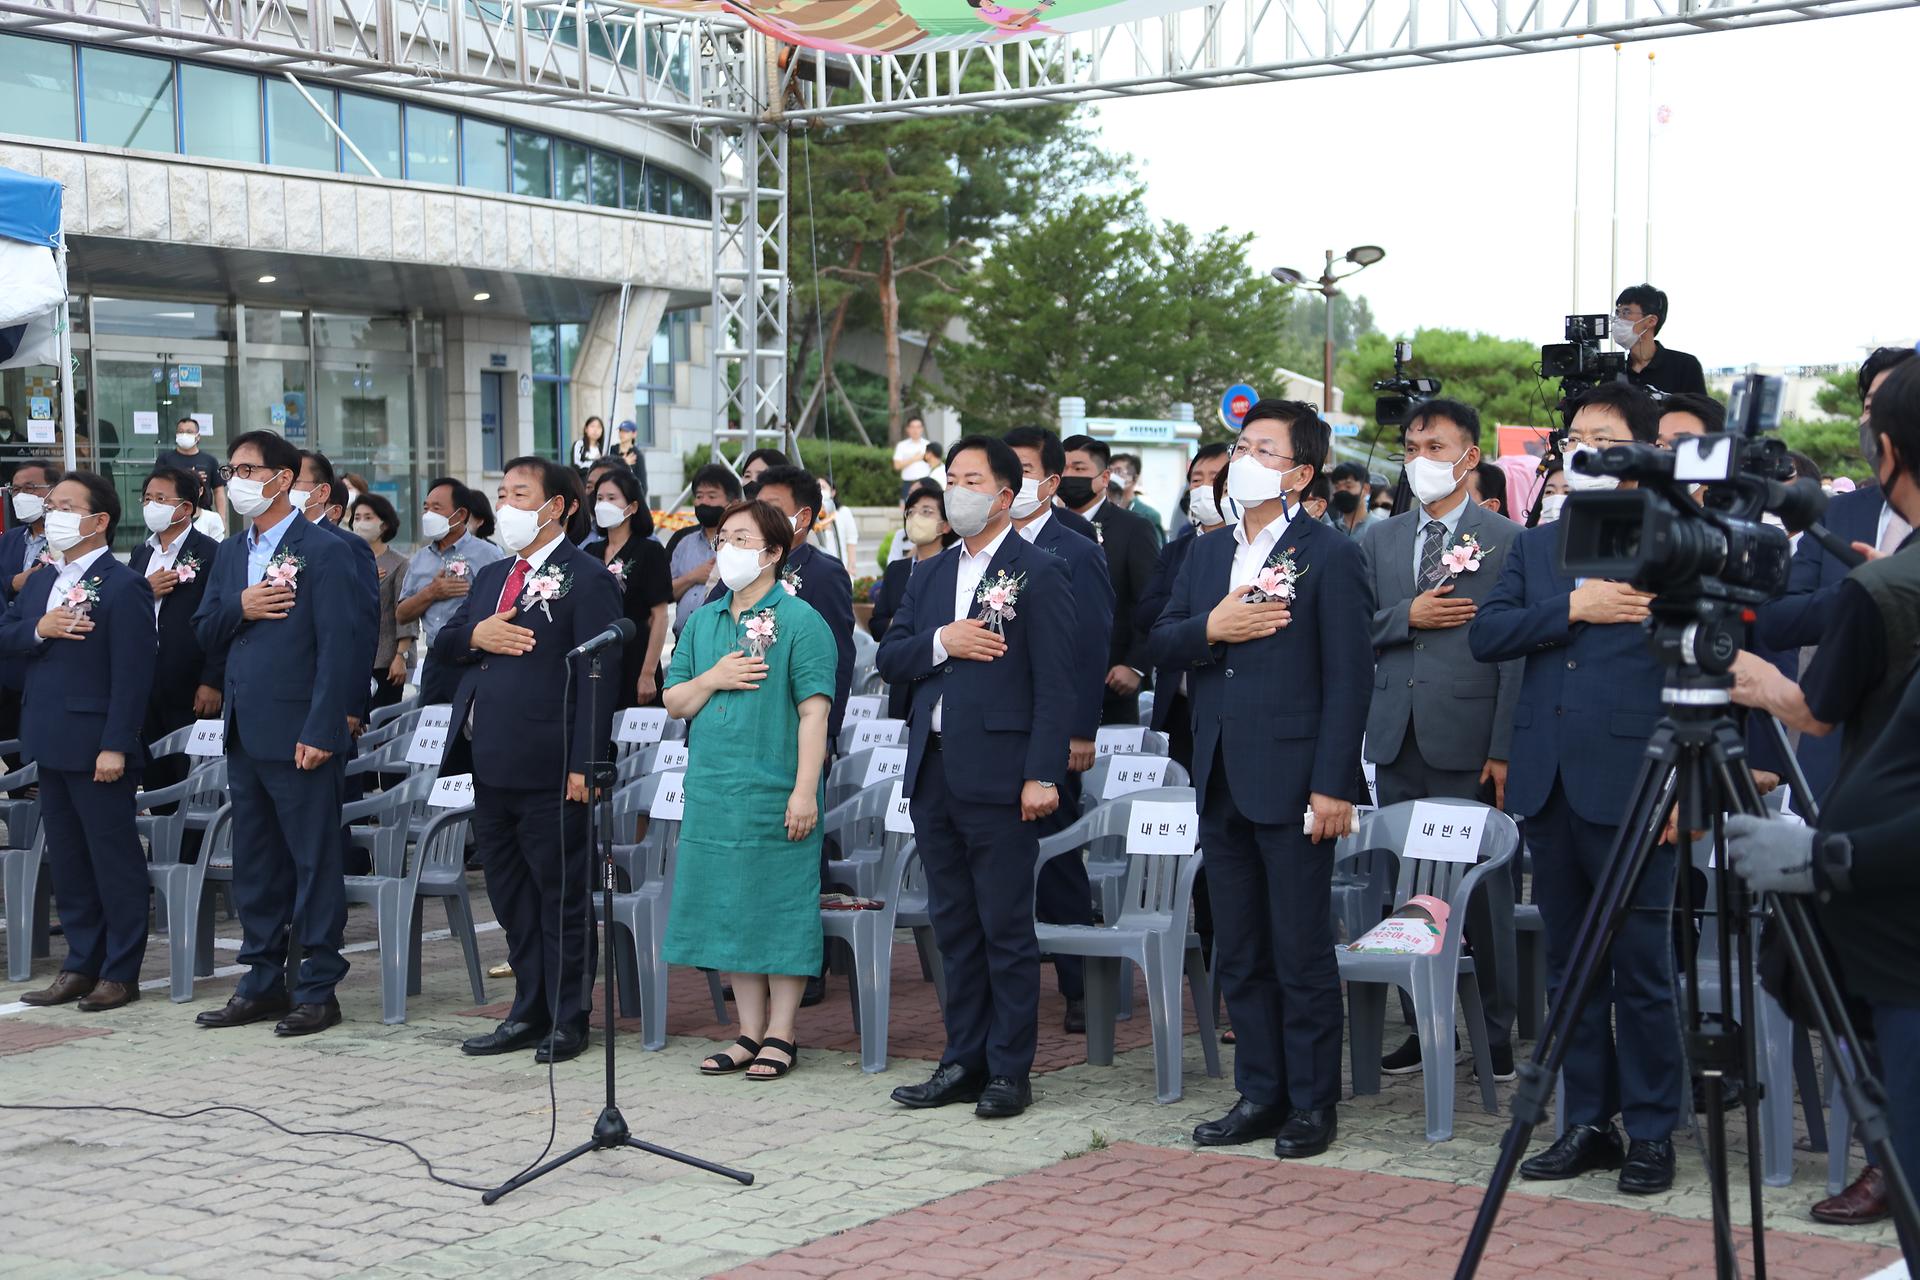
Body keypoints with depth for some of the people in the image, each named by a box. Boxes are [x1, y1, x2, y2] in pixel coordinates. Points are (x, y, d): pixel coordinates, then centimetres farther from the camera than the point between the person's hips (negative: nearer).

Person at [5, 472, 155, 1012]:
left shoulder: (123, 586, -11)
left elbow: (132, 674, -15)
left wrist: (115, 746, -19)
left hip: (98, 746, -8)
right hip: (51, 743, 8)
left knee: (114, 861, 0)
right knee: (67, 861, 13)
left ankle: (121, 973, 7)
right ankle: (81, 964, 21)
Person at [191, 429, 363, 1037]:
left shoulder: (324, 552, -8)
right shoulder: (230, 553, 15)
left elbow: (339, 648, -13)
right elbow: (205, 635, 14)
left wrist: (321, 732, -19)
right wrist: (239, 608, -9)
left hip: (300, 735, -8)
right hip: (244, 733, 8)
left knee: (315, 864, -1)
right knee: (255, 866, 13)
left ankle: (318, 988, 5)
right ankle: (263, 982, 22)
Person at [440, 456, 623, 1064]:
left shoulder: (587, 579, -7)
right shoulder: (490, 576, 19)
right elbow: (442, 643, 19)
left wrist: (584, 765, -19)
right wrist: (475, 635, -5)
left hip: (550, 769, -8)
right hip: (491, 764, 8)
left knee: (562, 898, 1)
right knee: (512, 898, 15)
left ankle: (567, 1020, 10)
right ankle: (528, 1012, 24)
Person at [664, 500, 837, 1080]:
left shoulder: (800, 622, -5)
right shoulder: (702, 622, 14)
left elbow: (814, 711, -11)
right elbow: (674, 703, 15)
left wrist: (805, 790, -18)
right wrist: (713, 678, -5)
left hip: (775, 795, -6)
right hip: (712, 793, 6)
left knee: (781, 909, 0)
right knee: (730, 910, 10)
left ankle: (781, 1035, 9)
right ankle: (750, 1032, 19)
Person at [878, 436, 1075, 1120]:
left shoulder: (1038, 572, -4)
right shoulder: (930, 575, 17)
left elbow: (1054, 683, -10)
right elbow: (889, 658, 12)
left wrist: (1043, 775, -16)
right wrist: (941, 641, -8)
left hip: (997, 774, -7)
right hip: (933, 772, 7)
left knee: (1006, 929, -1)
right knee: (954, 927, 12)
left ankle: (1008, 1070, 7)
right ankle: (963, 1063, 20)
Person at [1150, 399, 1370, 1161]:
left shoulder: (1329, 556, -5)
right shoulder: (1206, 555, 15)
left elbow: (1348, 678, -10)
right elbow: (1159, 646, 10)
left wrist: (1333, 786, -15)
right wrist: (1211, 627, -11)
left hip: (1292, 783, -7)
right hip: (1221, 783, 7)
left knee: (1302, 953, 0)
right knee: (1240, 955, 12)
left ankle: (1312, 1104, 9)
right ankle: (1259, 1094, 21)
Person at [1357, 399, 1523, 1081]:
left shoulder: (1507, 541, -2)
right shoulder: (1378, 540, 13)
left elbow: (1517, 651, -6)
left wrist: (1504, 749, -12)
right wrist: (1408, 616, -10)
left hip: (1469, 743, -4)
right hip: (1398, 742, 4)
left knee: (1484, 892, 1)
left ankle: (1496, 1032, 12)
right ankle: (1423, 1025, 19)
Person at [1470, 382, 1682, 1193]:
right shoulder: (1536, 547, 15)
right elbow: (1485, 634, 2)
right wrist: (1572, 607, -11)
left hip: (1628, 784, -5)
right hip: (1548, 784, 6)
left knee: (1641, 967, 0)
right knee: (1570, 966, 11)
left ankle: (1651, 1132, 11)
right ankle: (1588, 1123, 21)